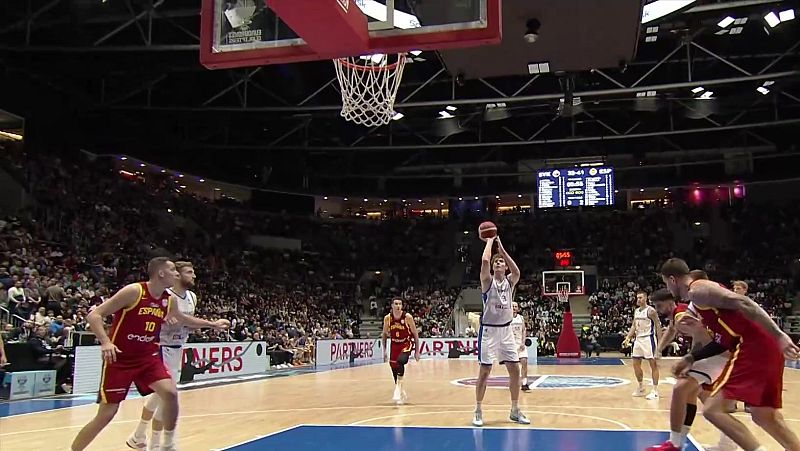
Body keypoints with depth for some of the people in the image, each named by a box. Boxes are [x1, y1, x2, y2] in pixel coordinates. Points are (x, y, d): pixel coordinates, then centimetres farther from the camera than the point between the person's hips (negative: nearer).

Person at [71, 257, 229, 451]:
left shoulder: (169, 300, 1)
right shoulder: (133, 291, -19)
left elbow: (183, 319, 24)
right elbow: (94, 315, -18)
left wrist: (213, 324, 25)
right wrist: (105, 342, -32)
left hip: (147, 357, 5)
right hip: (119, 358, -5)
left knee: (170, 393, -14)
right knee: (106, 415, -4)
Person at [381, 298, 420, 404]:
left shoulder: (408, 317, -17)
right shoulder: (387, 318, -8)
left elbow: (415, 334, -8)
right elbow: (384, 334, 6)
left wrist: (417, 351, -8)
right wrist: (384, 350, 2)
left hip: (406, 344, -4)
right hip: (394, 344, 4)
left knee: (400, 361, -30)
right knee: (394, 367, 2)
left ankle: (399, 386, -18)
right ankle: (402, 395, 18)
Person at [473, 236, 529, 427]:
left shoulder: (510, 282, 6)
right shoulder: (488, 281, -4)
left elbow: (517, 272, -18)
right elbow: (485, 260, -23)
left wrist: (501, 248, -16)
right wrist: (490, 241, -9)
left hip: (506, 330, 4)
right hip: (489, 330, -4)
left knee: (515, 370, 5)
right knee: (484, 371, -2)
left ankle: (515, 411, 18)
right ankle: (478, 411, 9)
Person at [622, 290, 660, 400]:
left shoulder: (650, 311, -11)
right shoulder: (636, 311, 11)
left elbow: (658, 326, -12)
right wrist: (627, 338, 7)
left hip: (648, 339, -8)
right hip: (638, 339, 8)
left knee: (653, 364, -3)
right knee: (636, 364, 10)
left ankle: (655, 391, 0)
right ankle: (641, 388, 24)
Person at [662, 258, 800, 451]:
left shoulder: (697, 290, -6)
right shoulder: (702, 292, 23)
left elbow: (742, 303, -20)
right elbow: (723, 339, 25)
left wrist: (778, 335, -25)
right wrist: (691, 358, 24)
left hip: (754, 347, -10)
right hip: (767, 346, 10)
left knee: (712, 410, -9)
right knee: (765, 417, 21)